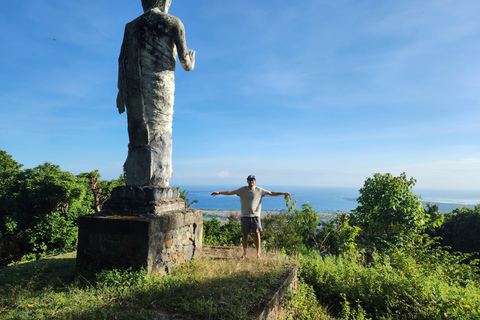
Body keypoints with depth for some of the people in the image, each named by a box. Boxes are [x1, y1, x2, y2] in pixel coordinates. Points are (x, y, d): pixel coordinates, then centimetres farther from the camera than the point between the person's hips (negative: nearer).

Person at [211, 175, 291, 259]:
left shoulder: (259, 190, 5)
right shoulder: (242, 190, 4)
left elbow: (271, 193, 6)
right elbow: (231, 192, 2)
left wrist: (283, 193, 1)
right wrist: (219, 192, -6)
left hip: (255, 215, 0)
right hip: (245, 215, 1)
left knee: (257, 234, -1)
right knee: (245, 234, 5)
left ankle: (258, 253, 11)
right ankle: (244, 253, 16)